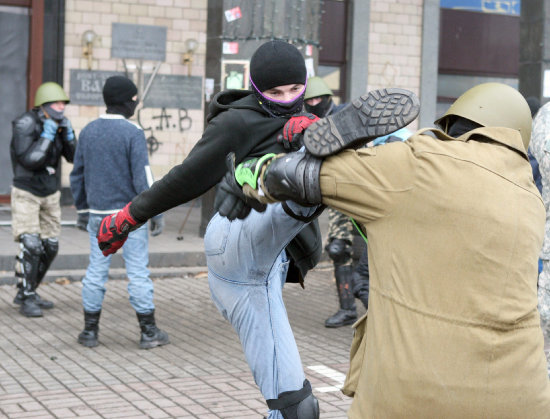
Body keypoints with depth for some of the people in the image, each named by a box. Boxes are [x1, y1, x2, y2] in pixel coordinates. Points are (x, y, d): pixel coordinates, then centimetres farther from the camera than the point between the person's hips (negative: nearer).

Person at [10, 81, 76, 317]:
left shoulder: (59, 125, -2)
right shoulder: (25, 125, -20)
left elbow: (74, 157, -3)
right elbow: (29, 161, -28)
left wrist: (68, 133, -18)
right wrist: (47, 134, -29)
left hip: (50, 194, 7)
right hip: (26, 193, -6)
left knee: (49, 247, 7)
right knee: (30, 246, -16)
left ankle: (26, 293, 21)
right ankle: (27, 301, -5)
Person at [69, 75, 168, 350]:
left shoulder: (88, 131, 7)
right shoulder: (132, 132, -12)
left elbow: (77, 174, 12)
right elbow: (142, 176, -15)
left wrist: (83, 208, 22)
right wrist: (156, 212, -10)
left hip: (98, 214, 5)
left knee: (96, 271, 10)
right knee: (138, 272, 1)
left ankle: (90, 331, 14)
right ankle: (149, 332, 7)